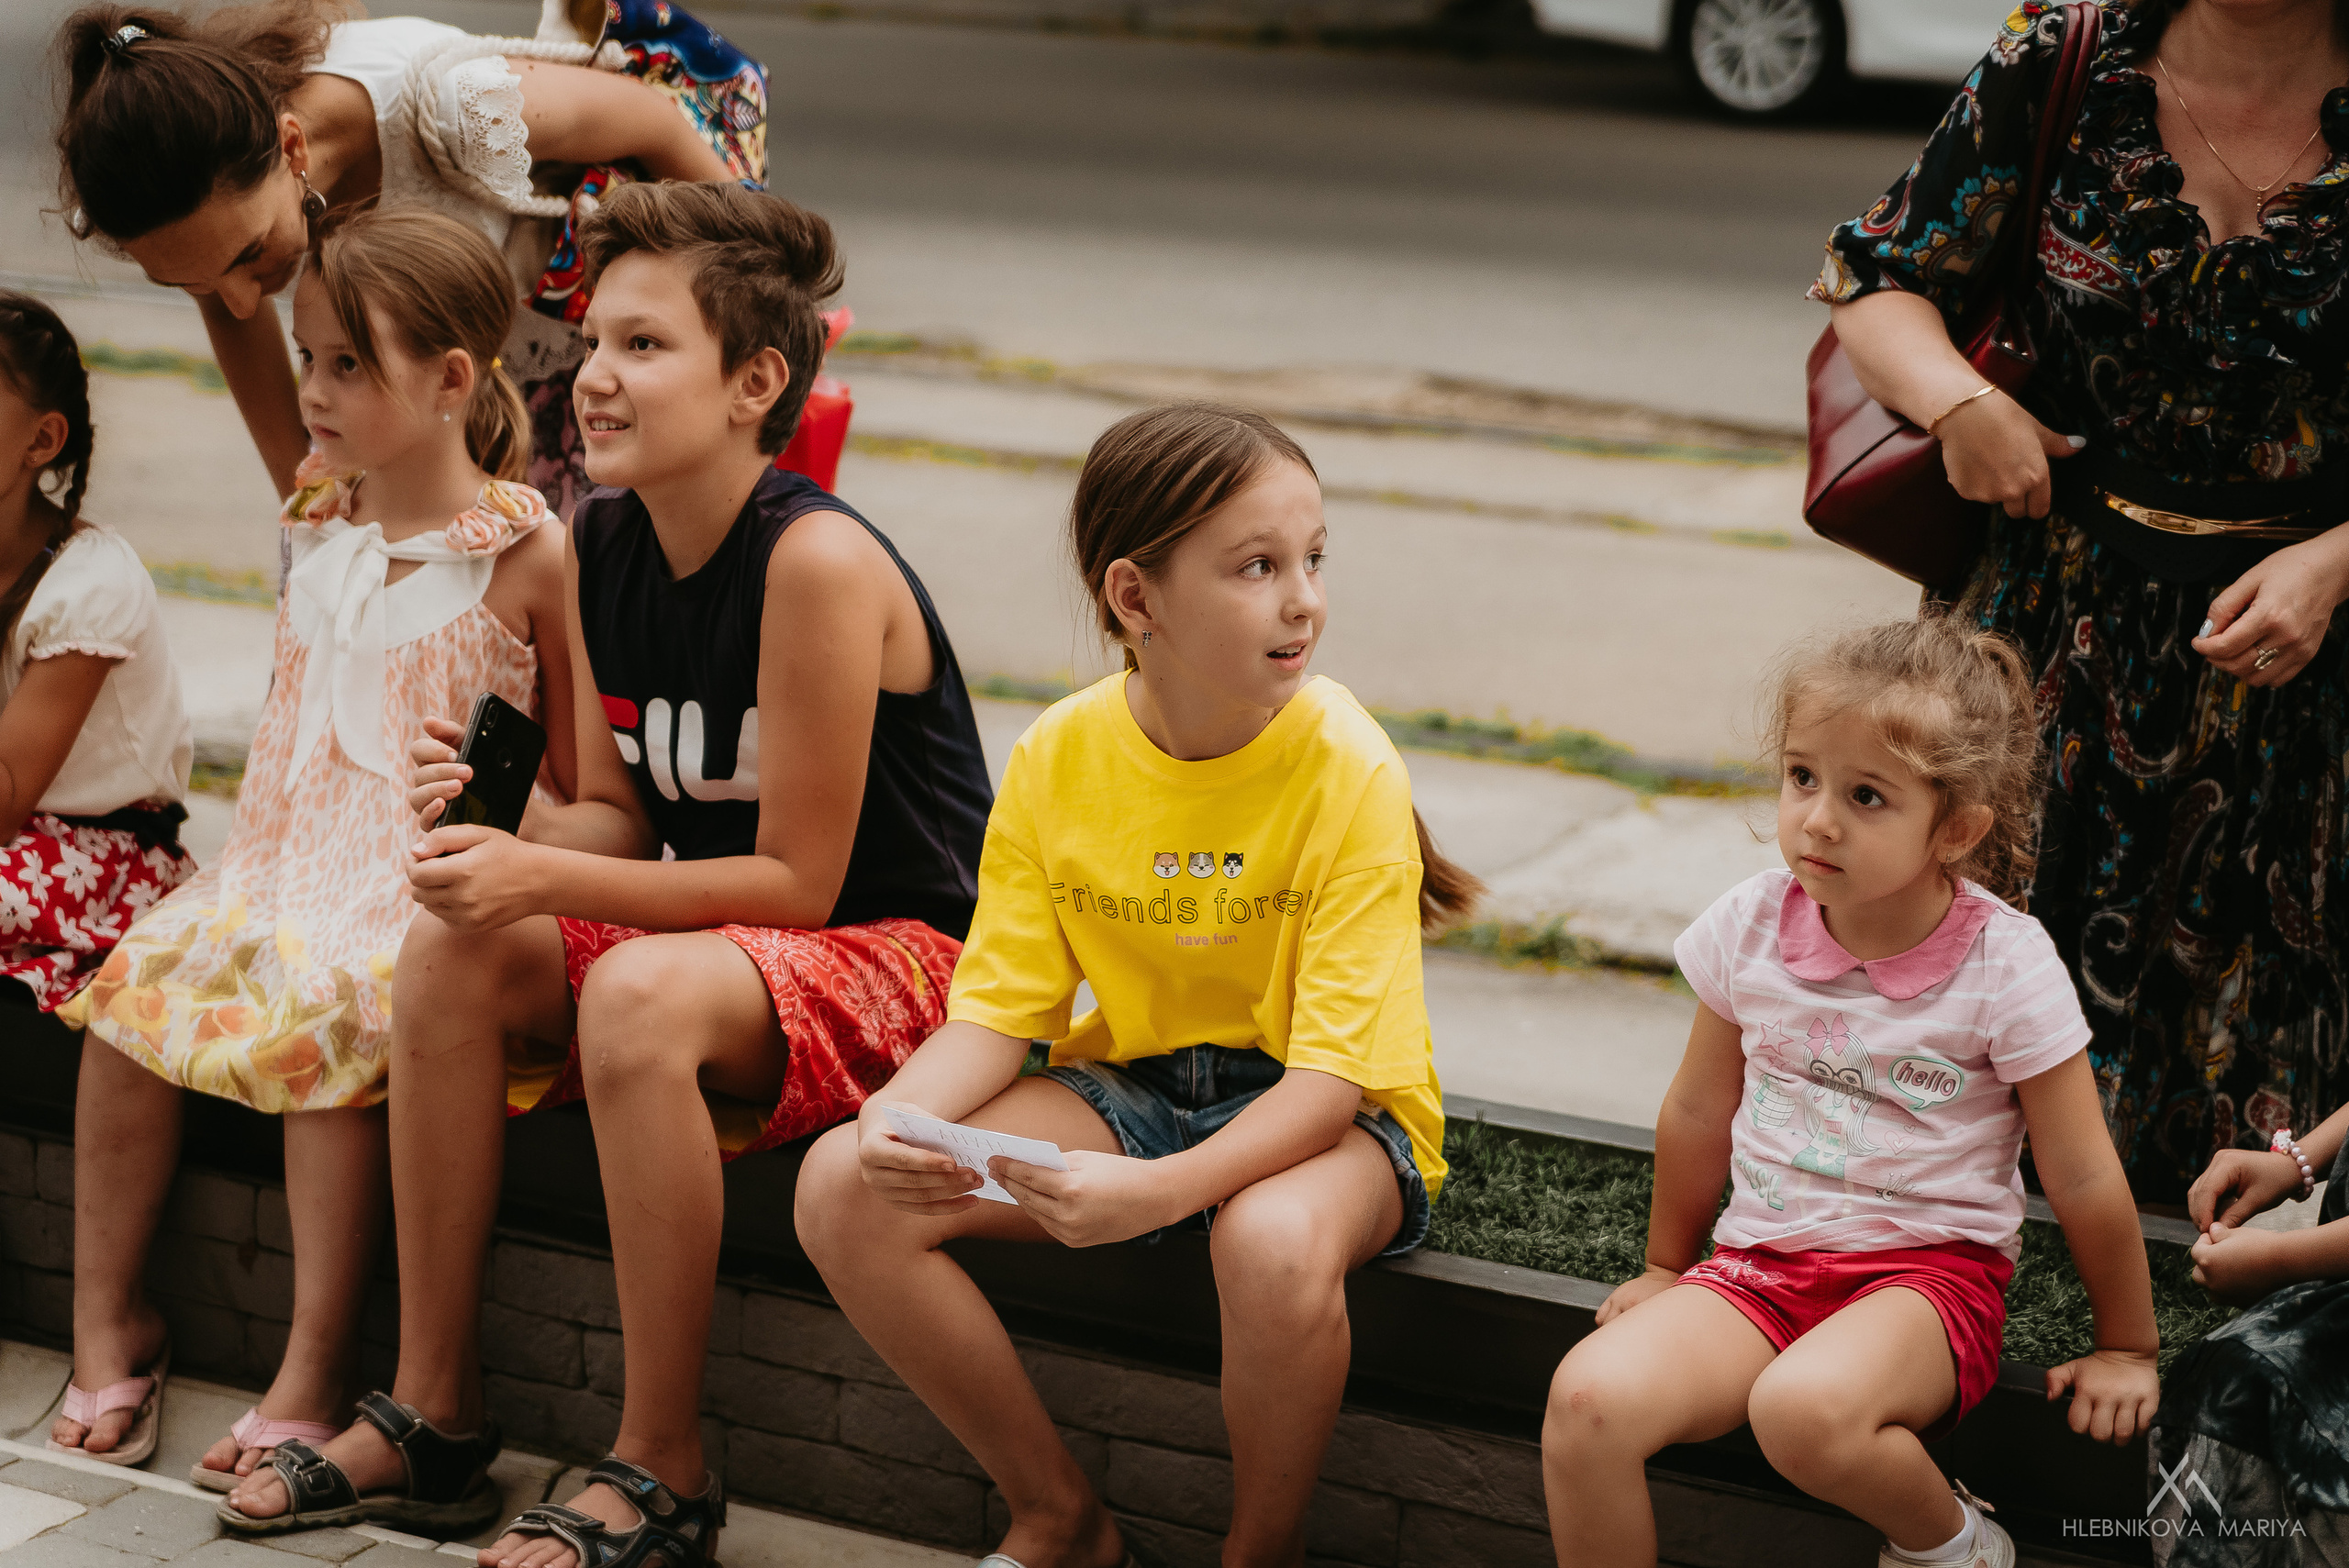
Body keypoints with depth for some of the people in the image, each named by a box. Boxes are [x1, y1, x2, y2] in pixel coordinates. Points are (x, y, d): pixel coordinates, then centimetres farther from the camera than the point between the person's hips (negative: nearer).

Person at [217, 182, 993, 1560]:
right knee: (455, 953, -13)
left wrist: (543, 879, -26)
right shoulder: (604, 544, 2)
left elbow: (797, 878, -21)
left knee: (639, 998, -34)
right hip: (722, 929, 8)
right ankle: (433, 1415, -3)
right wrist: (494, 825, -16)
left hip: (903, 954, -8)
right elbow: (623, 816, 6)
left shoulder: (818, 563, -23)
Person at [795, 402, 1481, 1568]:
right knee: (843, 1188, -16)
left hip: (1332, 1116, -4)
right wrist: (898, 1119, -26)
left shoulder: (1350, 771, -19)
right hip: (1130, 1081, 4)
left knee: (1274, 1242, -40)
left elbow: (1334, 1073, -23)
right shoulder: (1057, 760, -7)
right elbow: (998, 1010, -4)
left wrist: (1160, 1190, -39)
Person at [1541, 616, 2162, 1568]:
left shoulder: (2006, 966, -10)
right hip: (1759, 1262, 4)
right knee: (1588, 1398, -25)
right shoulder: (1751, 926, 1)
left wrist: (2125, 1350, 6)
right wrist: (1666, 1268, 25)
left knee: (1805, 1409, -37)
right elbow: (1697, 1114, 16)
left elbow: (2084, 1182, -1)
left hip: (1930, 1269, -4)